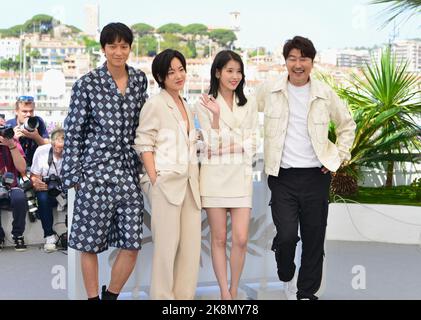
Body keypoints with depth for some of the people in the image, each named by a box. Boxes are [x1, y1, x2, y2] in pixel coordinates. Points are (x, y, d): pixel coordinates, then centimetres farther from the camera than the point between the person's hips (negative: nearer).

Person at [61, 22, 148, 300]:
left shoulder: (140, 80, 8)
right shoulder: (87, 84, -3)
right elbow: (74, 131, 0)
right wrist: (73, 175, -3)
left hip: (129, 171, 4)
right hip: (96, 171, -3)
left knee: (132, 245, 2)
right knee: (91, 244, 4)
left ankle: (111, 295, 24)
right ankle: (93, 297, 21)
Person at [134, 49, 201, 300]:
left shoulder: (187, 108, 18)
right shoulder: (155, 104, -4)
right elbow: (144, 145, -8)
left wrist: (197, 180, 12)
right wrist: (154, 180, -14)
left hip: (189, 183, 7)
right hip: (166, 183, -7)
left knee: (192, 244, 5)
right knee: (167, 244, -4)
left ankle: (185, 294, 14)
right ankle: (163, 296, 6)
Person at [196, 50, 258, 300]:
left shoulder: (249, 105, 10)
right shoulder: (205, 105, 1)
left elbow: (251, 143, 12)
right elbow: (212, 145, -5)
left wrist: (245, 164, -1)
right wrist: (216, 115, -17)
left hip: (241, 176, 2)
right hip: (215, 175, -2)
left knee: (241, 239, -5)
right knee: (219, 239, 3)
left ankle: (234, 291, 11)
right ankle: (224, 294, 10)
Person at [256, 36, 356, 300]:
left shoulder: (325, 94, 1)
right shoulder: (270, 90, -1)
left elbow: (347, 124, 15)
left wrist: (340, 157, 7)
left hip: (316, 176, 1)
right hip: (282, 176, -1)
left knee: (314, 239, 6)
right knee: (287, 235, -12)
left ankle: (307, 293, 22)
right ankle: (286, 275, 20)